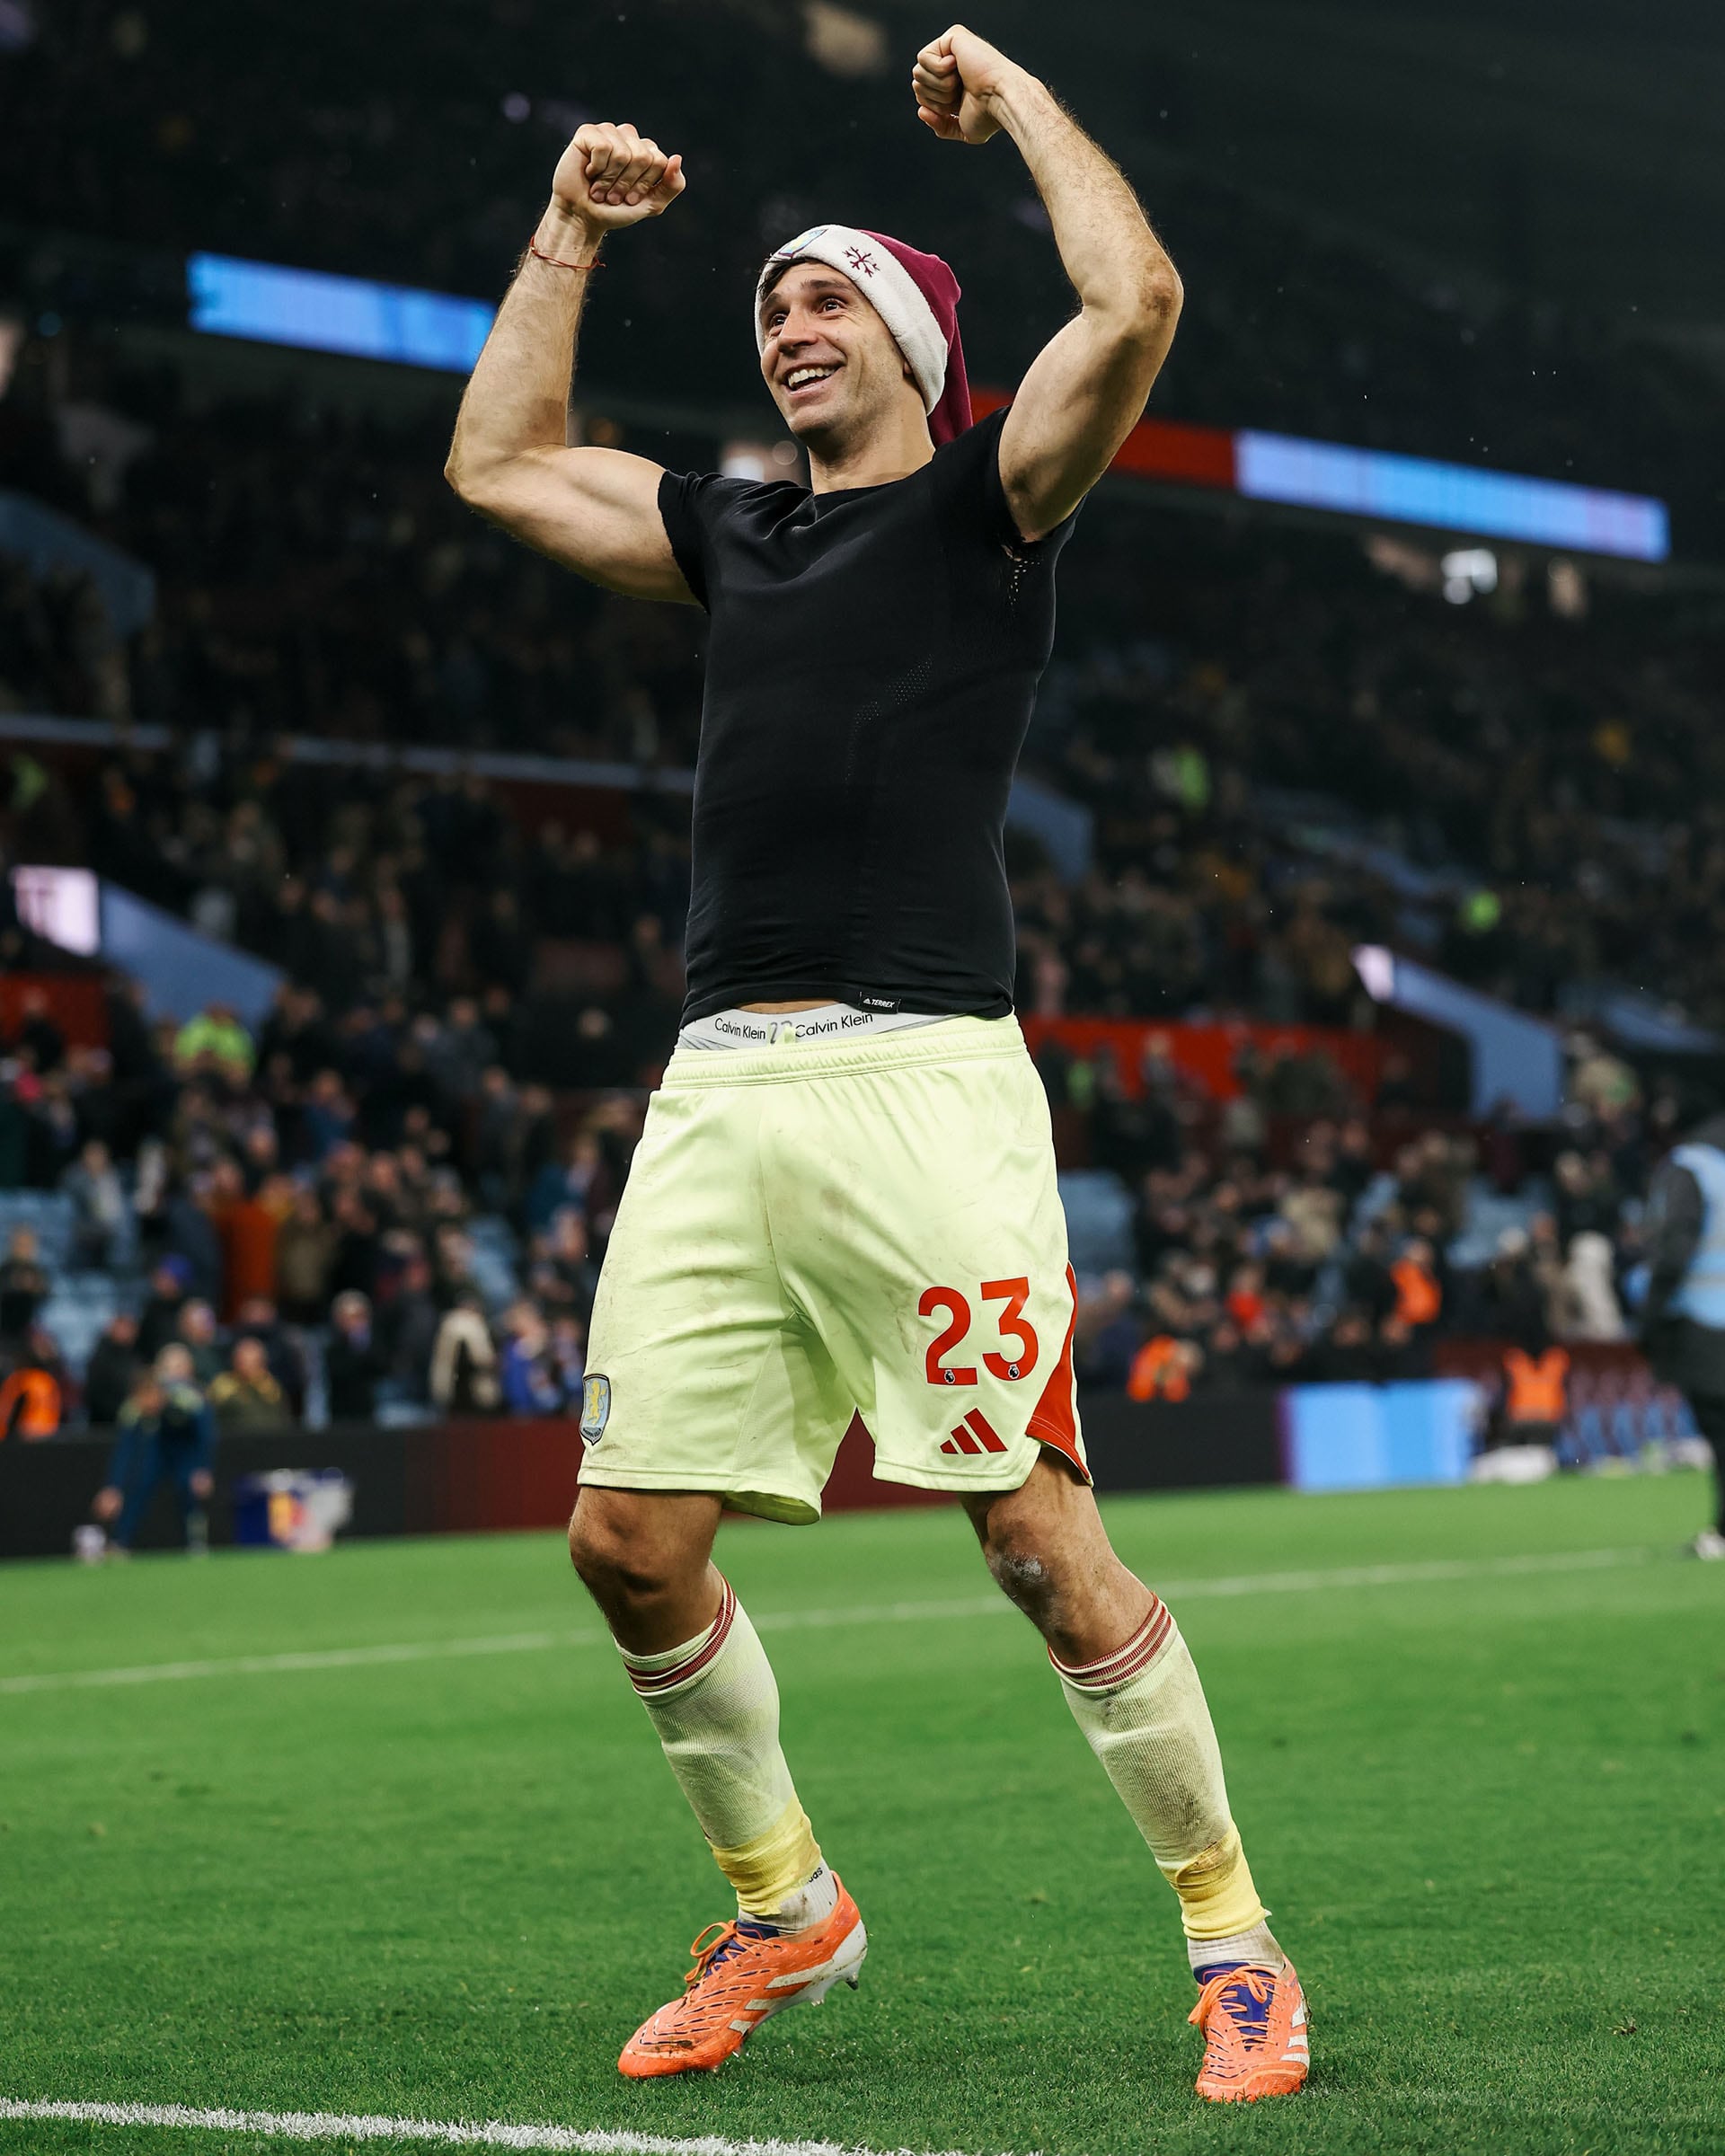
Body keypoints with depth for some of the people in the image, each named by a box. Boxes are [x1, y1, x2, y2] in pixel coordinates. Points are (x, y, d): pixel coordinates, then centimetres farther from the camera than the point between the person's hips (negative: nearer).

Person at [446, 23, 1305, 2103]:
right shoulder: (732, 531, 23)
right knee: (630, 1540, 2)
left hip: (920, 1079, -6)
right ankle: (782, 1908, 23)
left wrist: (1016, 92, 3)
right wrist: (571, 233, 30)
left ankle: (1234, 1947, 5)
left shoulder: (989, 499, 6)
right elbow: (497, 461, 34)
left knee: (1043, 1545, -8)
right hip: (717, 1092, 6)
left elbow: (1135, 304, -9)